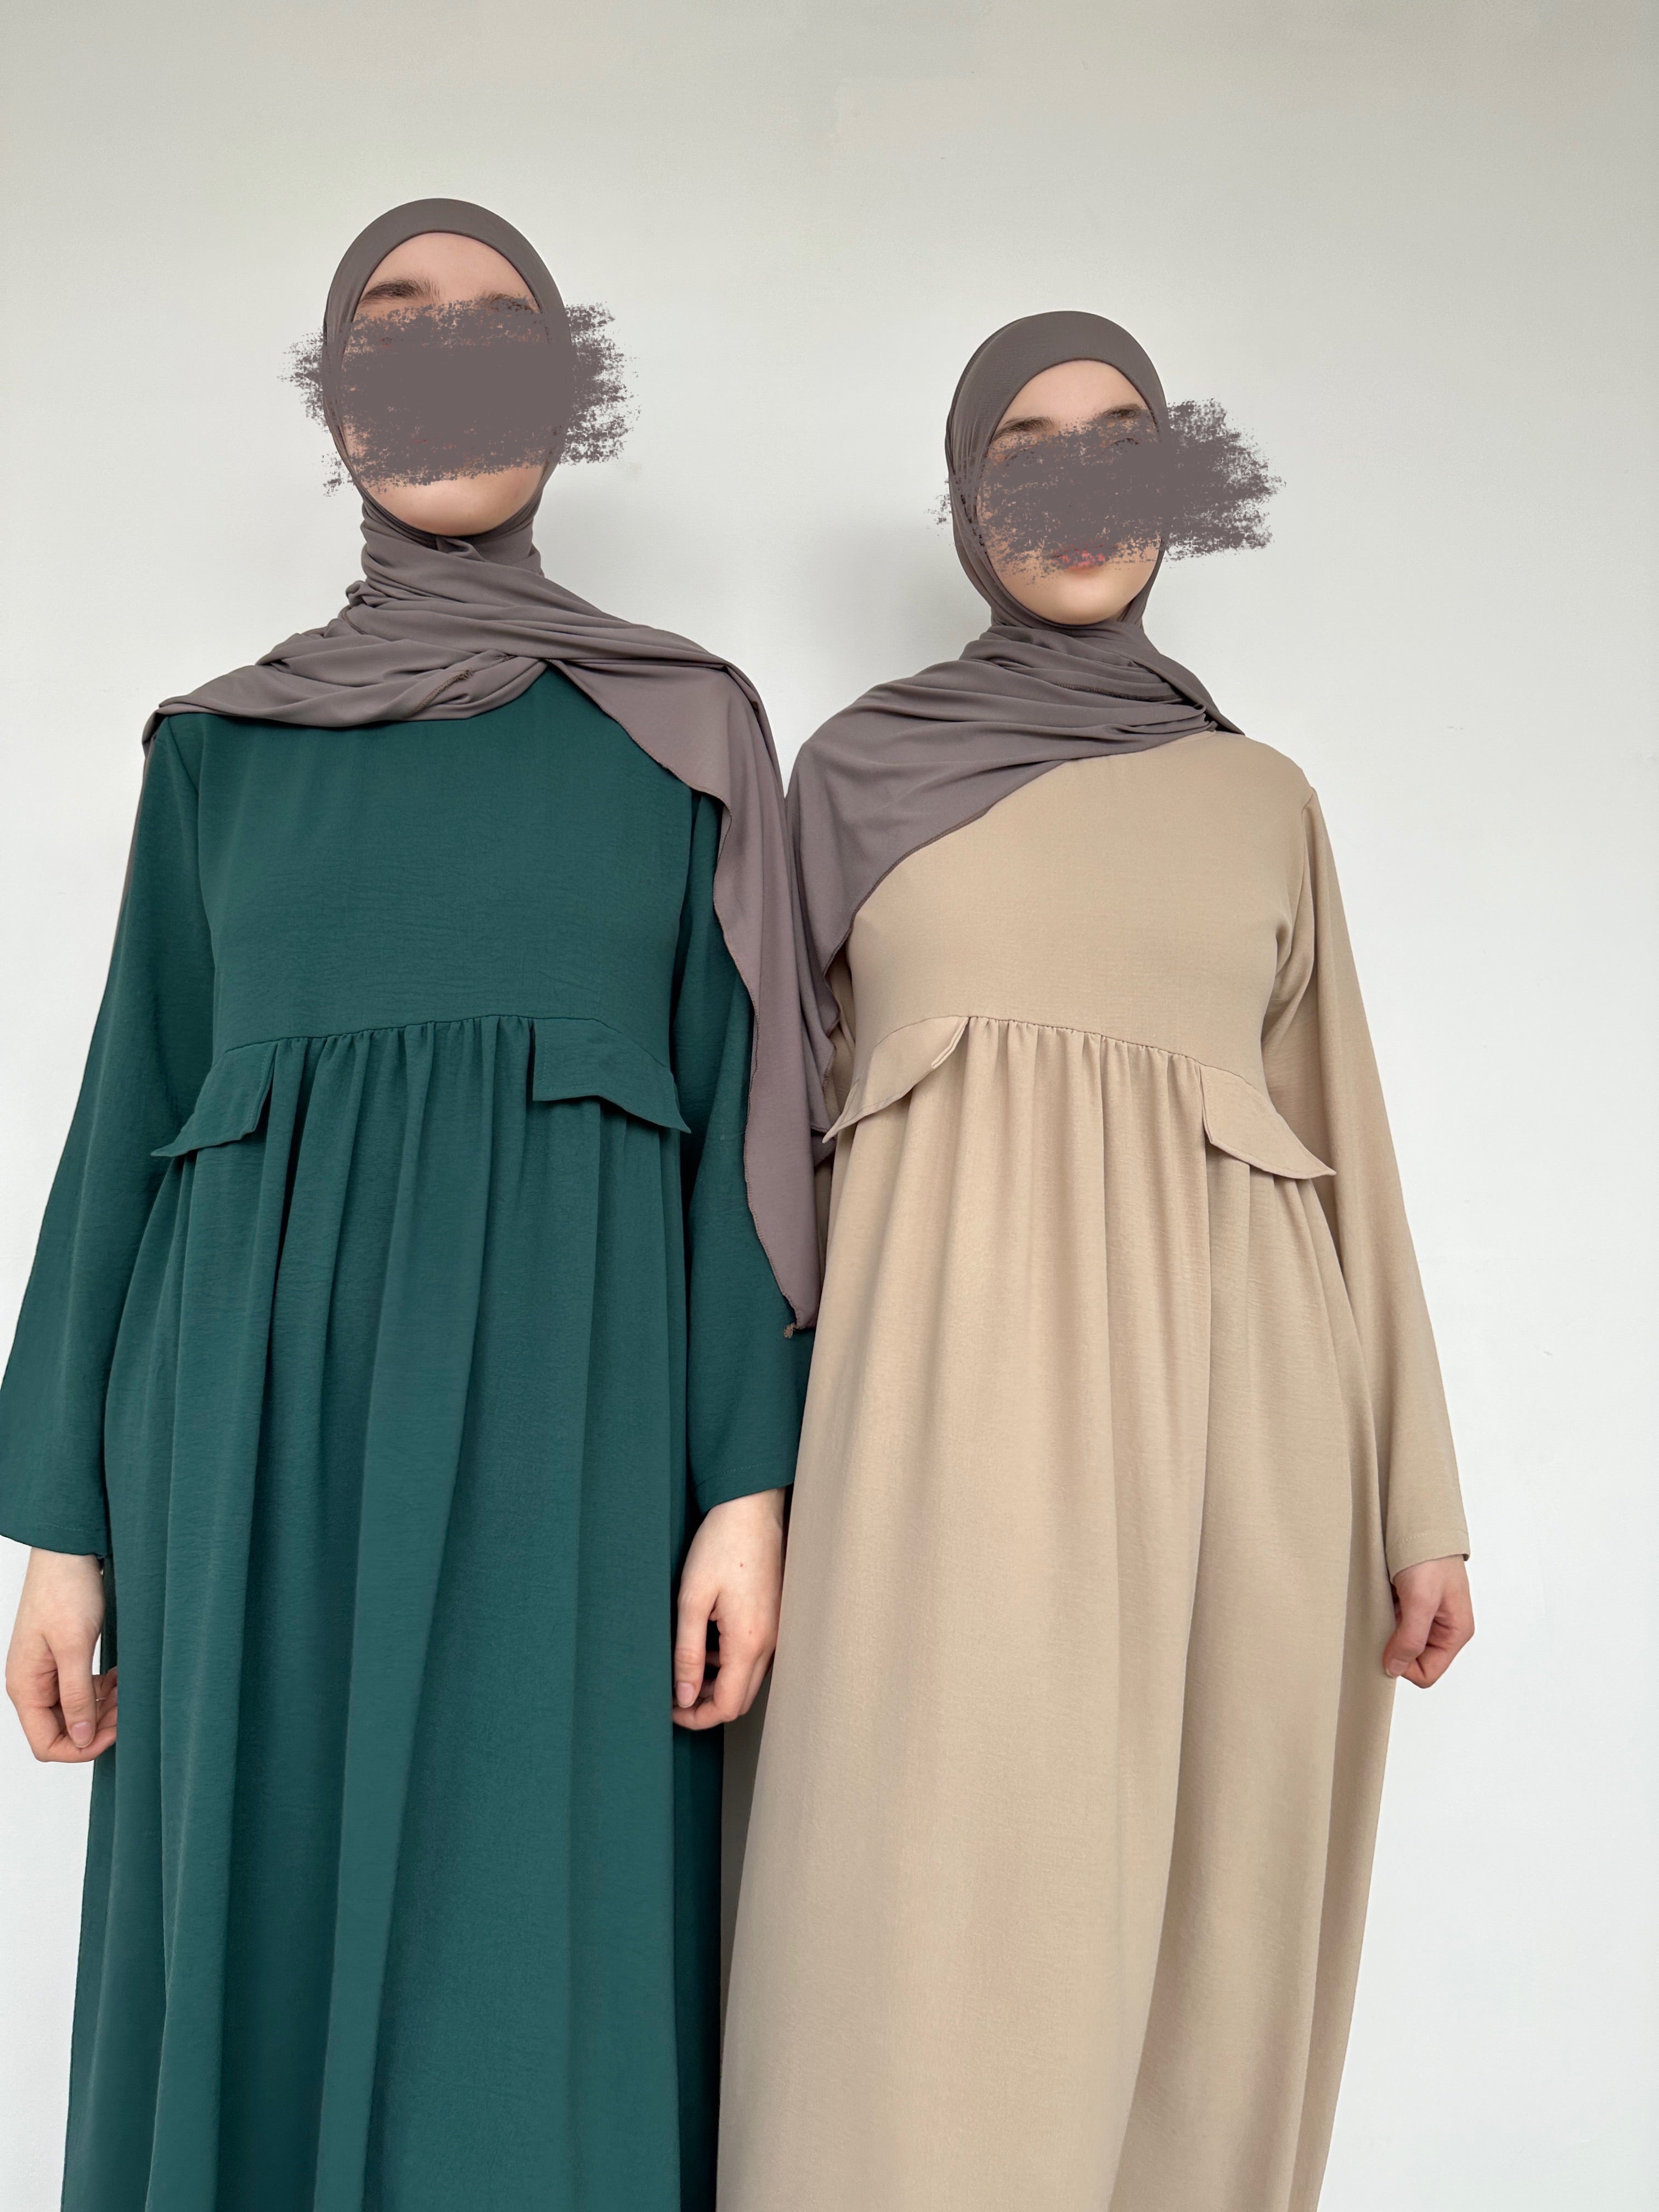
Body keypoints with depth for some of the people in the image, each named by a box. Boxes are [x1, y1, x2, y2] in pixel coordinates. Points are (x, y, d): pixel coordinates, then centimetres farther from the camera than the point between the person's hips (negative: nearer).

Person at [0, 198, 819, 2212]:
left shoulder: (683, 730, 8)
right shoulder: (220, 748, 12)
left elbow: (744, 1116, 2)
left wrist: (749, 1487, -7)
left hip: (560, 1431, -1)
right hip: (264, 1434, 2)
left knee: (543, 1995, 2)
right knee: (259, 1982, 9)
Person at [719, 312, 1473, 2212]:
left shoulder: (1261, 796, 15)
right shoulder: (861, 767, 11)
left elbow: (1342, 1142, 13)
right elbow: (782, 1113, 10)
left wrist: (1420, 1500, 8)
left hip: (1227, 1419, 2)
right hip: (958, 1411, -2)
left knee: (1202, 1968, 7)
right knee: (937, 1949, -5)